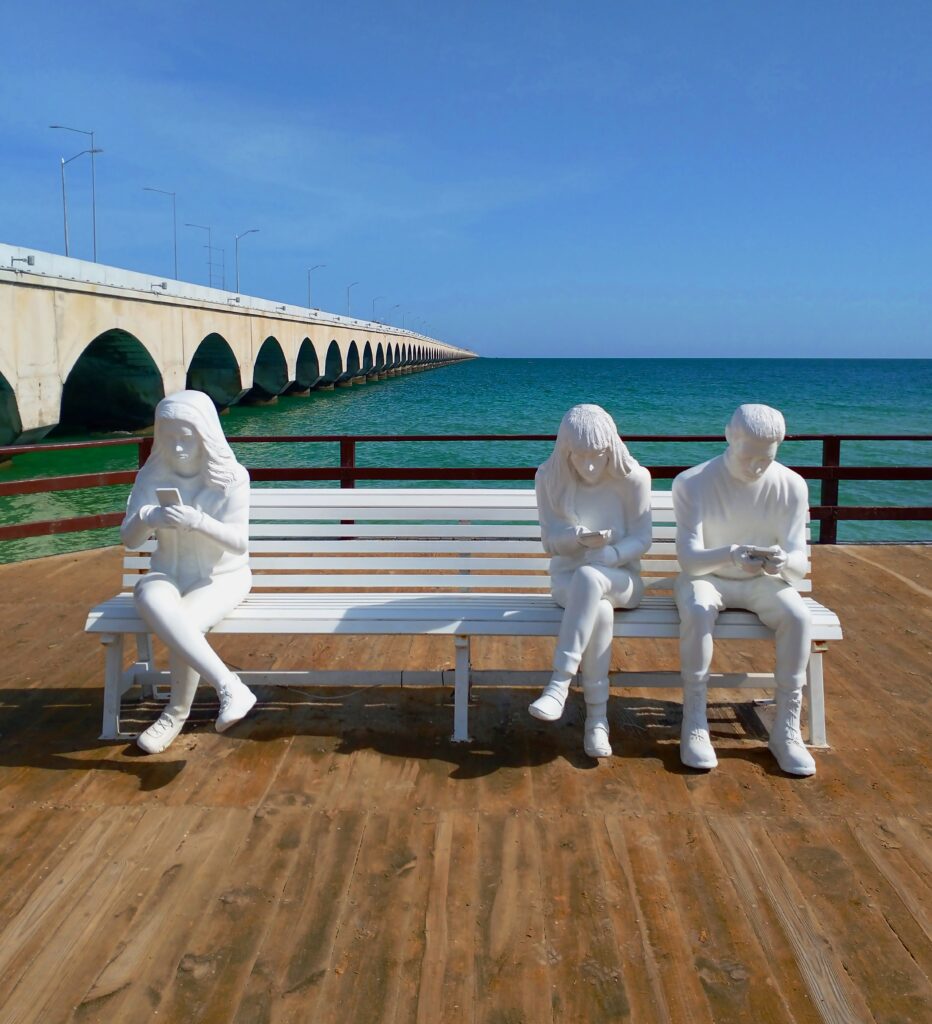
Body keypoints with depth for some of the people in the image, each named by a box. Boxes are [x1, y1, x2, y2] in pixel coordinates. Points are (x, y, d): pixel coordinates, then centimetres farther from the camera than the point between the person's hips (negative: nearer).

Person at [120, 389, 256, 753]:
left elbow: (239, 543, -17)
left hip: (221, 576, -2)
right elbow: (129, 540, -3)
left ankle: (177, 713, -8)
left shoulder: (231, 477, -11)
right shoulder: (152, 476, -3)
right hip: (168, 574, 3)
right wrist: (144, 520, -28)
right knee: (152, 602, -34)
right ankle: (230, 687, -35)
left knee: (183, 624, -33)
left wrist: (198, 521, -36)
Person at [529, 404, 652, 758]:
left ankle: (559, 683, -40)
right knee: (599, 611, -35)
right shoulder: (549, 478, -2)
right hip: (567, 579, 1)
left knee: (588, 578, -38)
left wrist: (603, 555, -23)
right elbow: (550, 540, -2)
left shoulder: (633, 478, -7)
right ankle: (597, 718, -28)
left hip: (620, 579, -1)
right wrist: (580, 537, -25)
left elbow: (640, 539, -4)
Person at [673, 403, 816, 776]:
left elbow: (800, 563, -12)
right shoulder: (693, 483, -16)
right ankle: (694, 723, -24)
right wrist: (729, 555, -44)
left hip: (761, 581, 2)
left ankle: (786, 728, -17)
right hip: (705, 576, -2)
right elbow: (689, 558, -22)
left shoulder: (791, 486, -9)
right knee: (697, 612, -35)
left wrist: (783, 562, -37)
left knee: (797, 615, -29)